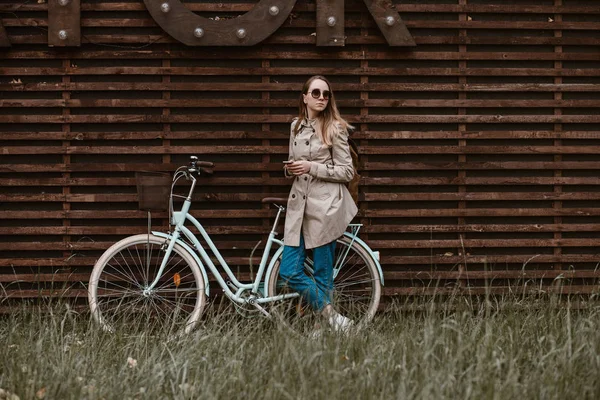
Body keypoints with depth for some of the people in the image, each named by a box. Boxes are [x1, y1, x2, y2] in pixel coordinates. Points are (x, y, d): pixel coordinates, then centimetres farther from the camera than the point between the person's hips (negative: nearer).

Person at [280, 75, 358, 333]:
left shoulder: (335, 128, -4)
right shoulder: (296, 127, 13)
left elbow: (347, 172, -5)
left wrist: (312, 167, -13)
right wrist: (290, 169, 1)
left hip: (325, 207, -6)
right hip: (299, 205, 6)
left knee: (323, 273, -1)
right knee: (289, 272, -4)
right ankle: (333, 317, 2)